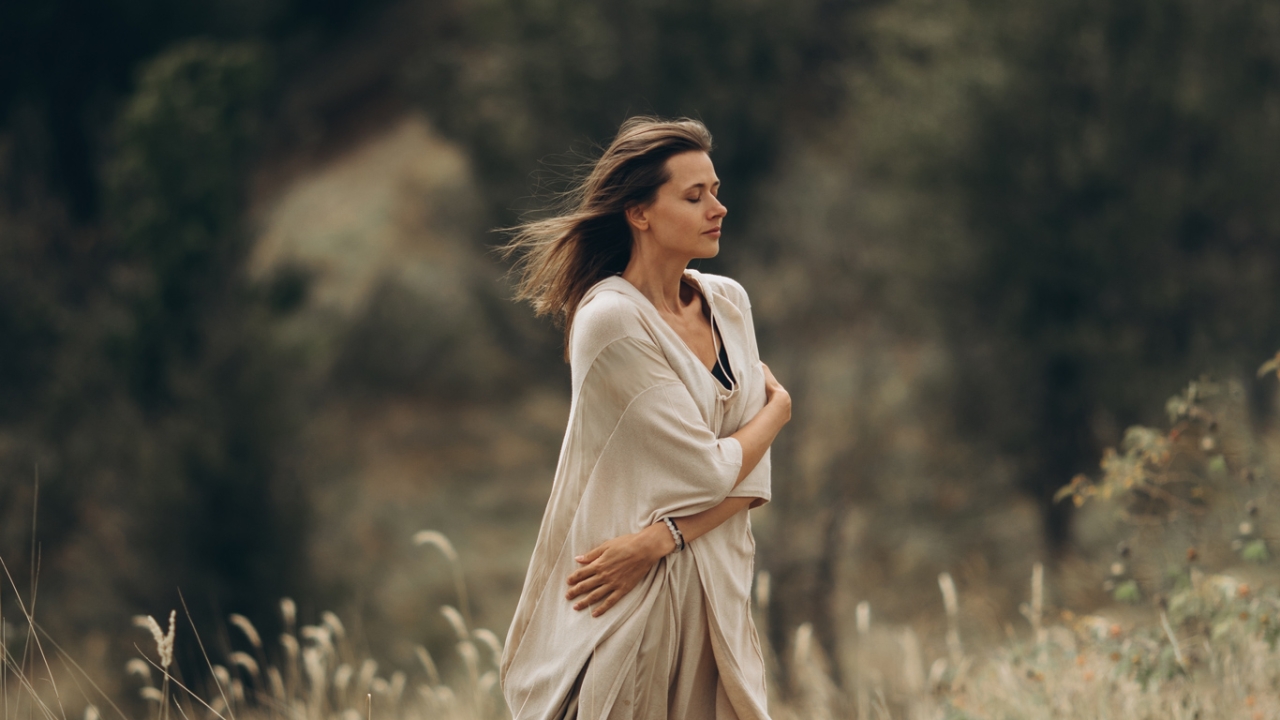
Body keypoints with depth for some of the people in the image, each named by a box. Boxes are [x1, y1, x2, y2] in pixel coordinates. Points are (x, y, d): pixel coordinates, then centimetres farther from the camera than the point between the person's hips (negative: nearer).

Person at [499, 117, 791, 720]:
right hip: (626, 603, -6)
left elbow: (750, 478, 2)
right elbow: (709, 472, -16)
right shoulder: (610, 320, -16)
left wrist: (661, 538, -15)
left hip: (713, 594, 6)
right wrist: (779, 409, 3)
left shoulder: (727, 302, 6)